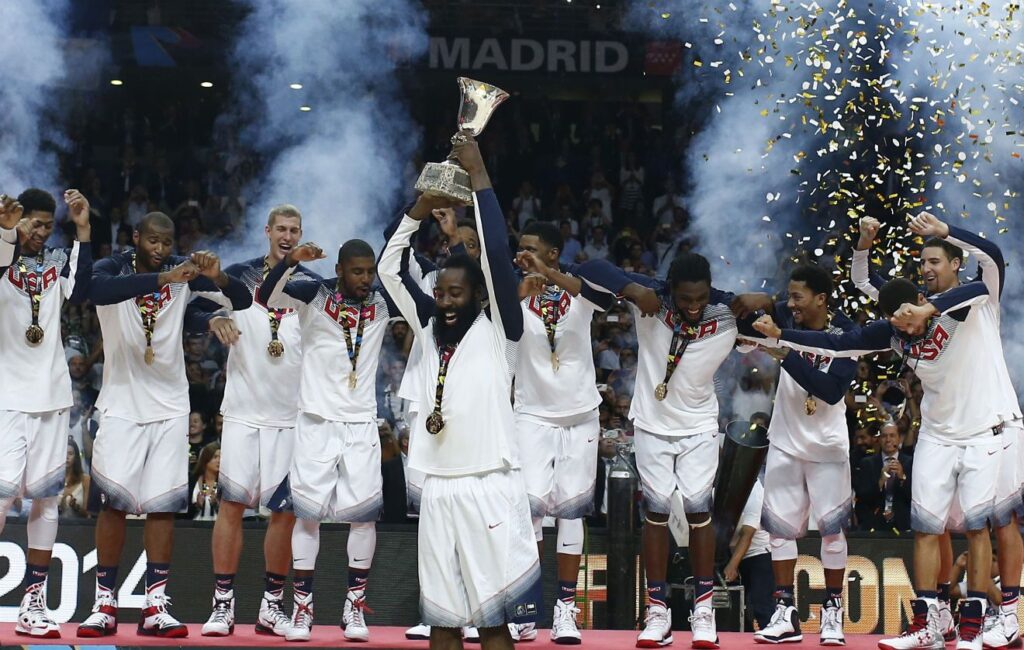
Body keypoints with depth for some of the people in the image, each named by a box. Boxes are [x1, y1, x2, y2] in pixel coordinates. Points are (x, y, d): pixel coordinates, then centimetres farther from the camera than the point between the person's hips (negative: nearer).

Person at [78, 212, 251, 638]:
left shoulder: (183, 272, 0)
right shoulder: (113, 269, -8)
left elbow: (243, 301, -3)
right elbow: (98, 290, -33)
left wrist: (218, 277, -25)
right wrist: (162, 279, -43)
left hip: (169, 406, 2)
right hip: (122, 404, -2)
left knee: (163, 505, 0)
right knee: (114, 502, -4)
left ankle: (155, 608, 3)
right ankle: (104, 604, 4)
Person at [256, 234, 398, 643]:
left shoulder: (382, 303, 2)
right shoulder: (314, 295, -7)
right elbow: (266, 298, -19)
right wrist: (291, 261, -35)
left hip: (361, 424, 2)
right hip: (317, 421, -2)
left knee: (365, 514, 0)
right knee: (308, 513, 0)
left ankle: (355, 606, 11)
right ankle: (302, 607, 8)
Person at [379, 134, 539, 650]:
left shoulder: (497, 331, -1)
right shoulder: (429, 329, 13)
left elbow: (497, 254, -12)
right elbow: (389, 269, 14)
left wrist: (478, 174, -9)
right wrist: (420, 208, 3)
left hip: (489, 488, -5)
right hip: (438, 488, 5)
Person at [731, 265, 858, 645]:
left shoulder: (847, 336, -17)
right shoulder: (788, 319, -7)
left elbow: (832, 390, -27)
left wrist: (785, 355, -31)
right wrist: (759, 301, -33)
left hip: (826, 446, -3)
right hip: (785, 441, 3)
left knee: (832, 528, 2)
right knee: (781, 526, 3)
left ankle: (832, 611, 13)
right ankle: (785, 613, 8)